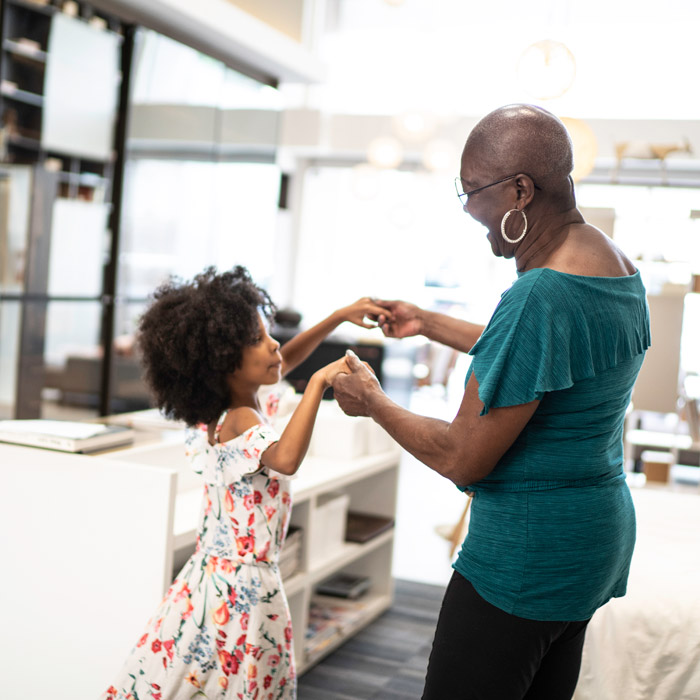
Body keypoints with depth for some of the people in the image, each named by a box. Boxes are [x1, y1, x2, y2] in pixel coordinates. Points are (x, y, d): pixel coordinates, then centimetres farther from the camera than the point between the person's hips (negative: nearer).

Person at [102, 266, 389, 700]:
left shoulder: (223, 412, 5)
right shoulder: (242, 421, -21)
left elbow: (284, 360, 20)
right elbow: (285, 459, -43)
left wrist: (339, 317, 17)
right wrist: (319, 382, -37)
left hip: (213, 577, 9)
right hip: (245, 587, -9)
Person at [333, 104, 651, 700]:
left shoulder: (540, 296, -27)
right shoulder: (617, 266, 4)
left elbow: (461, 460, -22)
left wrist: (372, 402, -6)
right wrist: (427, 323, 26)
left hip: (526, 554, -10)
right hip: (598, 540, 10)